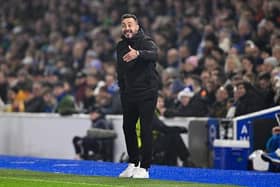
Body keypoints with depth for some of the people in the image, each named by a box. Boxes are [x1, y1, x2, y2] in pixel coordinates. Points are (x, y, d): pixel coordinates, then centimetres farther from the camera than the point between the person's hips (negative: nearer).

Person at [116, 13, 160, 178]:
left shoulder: (146, 42, -12)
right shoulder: (121, 46, 8)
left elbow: (154, 54, -36)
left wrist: (138, 53, -55)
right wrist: (122, 89, 16)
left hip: (147, 92, -7)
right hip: (129, 93, 7)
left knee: (145, 129, -8)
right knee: (128, 127, 12)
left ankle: (144, 167, -4)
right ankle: (133, 163, 26)